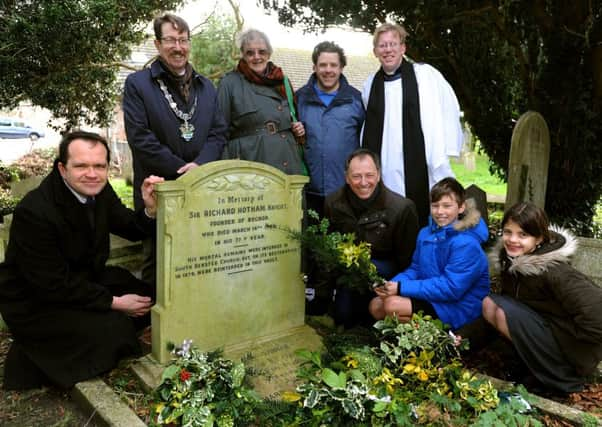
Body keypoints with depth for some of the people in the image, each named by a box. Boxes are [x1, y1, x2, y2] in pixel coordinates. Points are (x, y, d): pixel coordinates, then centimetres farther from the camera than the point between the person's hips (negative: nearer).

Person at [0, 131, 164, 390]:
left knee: (152, 302, -1)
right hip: (35, 304, -8)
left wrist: (150, 209, -22)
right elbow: (53, 285, -25)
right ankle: (34, 356, 3)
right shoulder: (33, 212, -29)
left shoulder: (98, 191, -9)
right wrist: (114, 302, -21)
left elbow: (132, 231, 2)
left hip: (88, 279, 8)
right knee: (112, 331, -24)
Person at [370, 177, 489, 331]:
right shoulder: (426, 233, 5)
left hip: (460, 307, -8)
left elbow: (450, 288, -26)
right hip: (431, 297, 8)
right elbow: (416, 269, 10)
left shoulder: (466, 244, -22)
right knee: (376, 305, 1)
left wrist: (402, 288, -26)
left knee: (392, 305, -22)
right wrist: (393, 284, -12)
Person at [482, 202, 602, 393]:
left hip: (569, 346, -7)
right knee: (489, 303, -7)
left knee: (505, 312, -23)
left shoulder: (554, 272, -28)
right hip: (543, 326, 7)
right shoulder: (508, 258, -6)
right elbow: (509, 296, 11)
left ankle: (562, 375, -7)